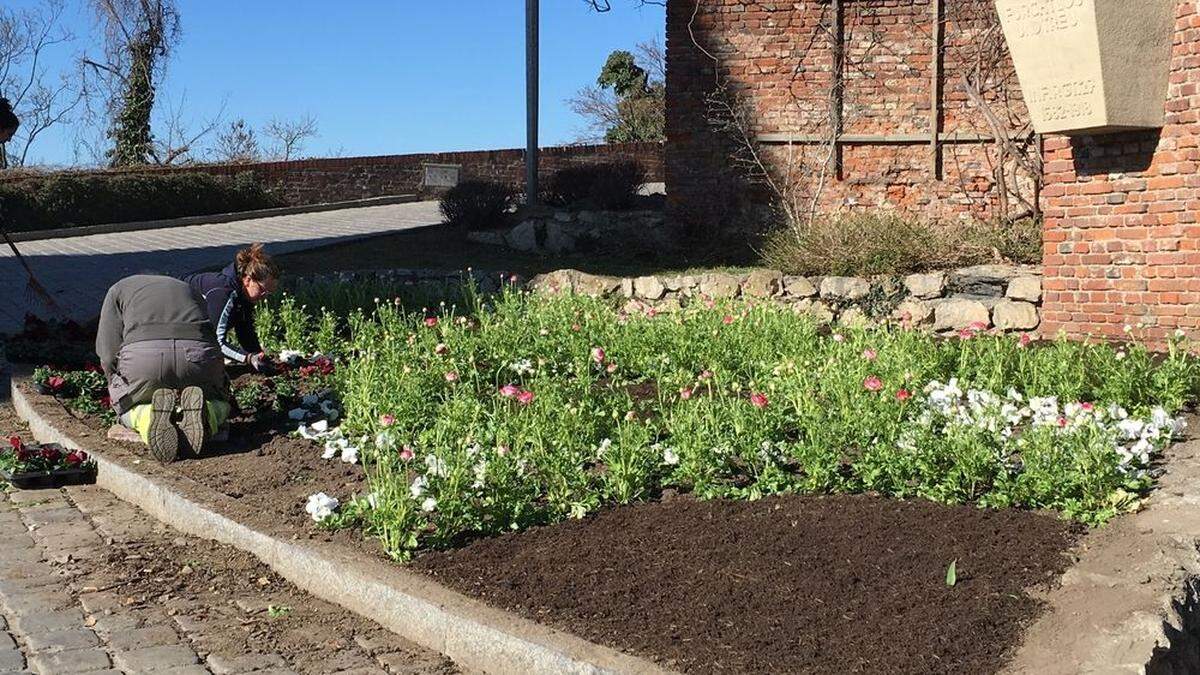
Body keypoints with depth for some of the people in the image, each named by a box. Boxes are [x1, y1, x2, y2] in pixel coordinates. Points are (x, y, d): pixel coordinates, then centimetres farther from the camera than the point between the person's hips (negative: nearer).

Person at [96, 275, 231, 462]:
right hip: (197, 353, 1)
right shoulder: (188, 289, 39)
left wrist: (120, 392, 33)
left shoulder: (118, 290, 30)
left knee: (127, 406, 29)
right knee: (220, 404, 29)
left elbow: (108, 356, 17)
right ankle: (202, 413, -7)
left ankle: (148, 418, -7)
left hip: (143, 353, -1)